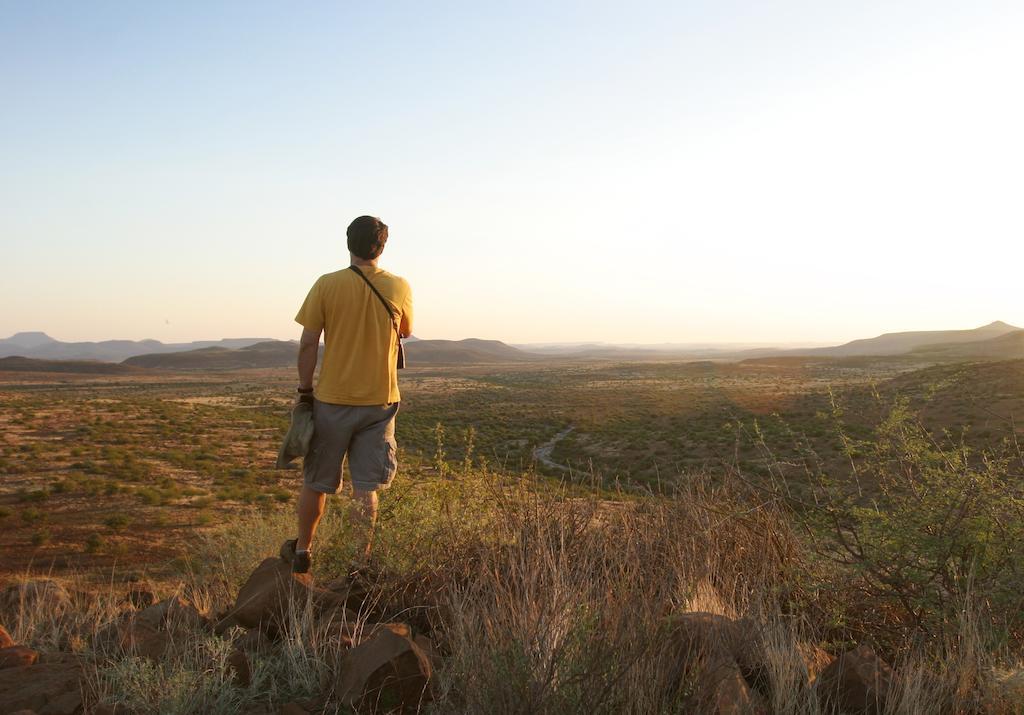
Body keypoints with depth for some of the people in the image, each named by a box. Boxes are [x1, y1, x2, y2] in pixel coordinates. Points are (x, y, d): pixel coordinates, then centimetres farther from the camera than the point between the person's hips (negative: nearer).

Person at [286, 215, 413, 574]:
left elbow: (308, 343, -8)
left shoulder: (327, 285, -9)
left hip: (332, 399, -1)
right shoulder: (399, 287, -4)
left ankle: (302, 551, 31)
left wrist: (304, 390, 3)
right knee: (366, 488, 7)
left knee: (315, 483, 15)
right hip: (380, 401, 1)